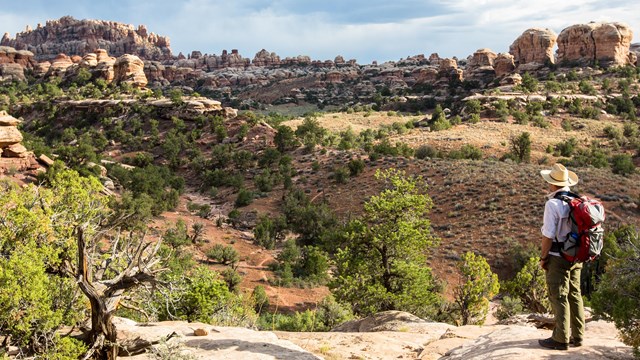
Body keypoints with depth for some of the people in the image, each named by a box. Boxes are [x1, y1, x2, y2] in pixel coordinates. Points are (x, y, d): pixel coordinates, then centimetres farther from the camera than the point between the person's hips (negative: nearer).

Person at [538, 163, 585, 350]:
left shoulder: (553, 204, -19)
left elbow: (548, 235, -19)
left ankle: (561, 339, 6)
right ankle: (577, 336, 22)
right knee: (575, 295, 14)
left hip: (558, 258, -7)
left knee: (558, 297, 0)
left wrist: (543, 257, -8)